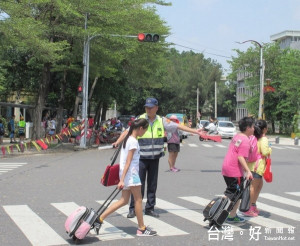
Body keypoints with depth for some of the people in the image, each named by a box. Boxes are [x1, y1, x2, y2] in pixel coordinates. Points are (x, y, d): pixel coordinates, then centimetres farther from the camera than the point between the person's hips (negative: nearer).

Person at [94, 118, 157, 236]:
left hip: (126, 173, 10)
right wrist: (122, 180, -23)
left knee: (124, 201, 10)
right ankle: (141, 229, 12)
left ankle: (99, 219, 7)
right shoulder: (133, 142, -16)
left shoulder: (128, 139, 13)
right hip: (131, 174, -10)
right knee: (138, 200, 2)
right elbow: (128, 162, -21)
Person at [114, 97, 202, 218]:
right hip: (141, 158, -3)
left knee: (152, 184, 9)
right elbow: (127, 131, -11)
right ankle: (133, 209, 6)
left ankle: (149, 208, 20)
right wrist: (118, 142, -27)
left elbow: (178, 126, 9)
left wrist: (196, 131, 10)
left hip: (155, 158, 3)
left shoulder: (161, 121, 4)